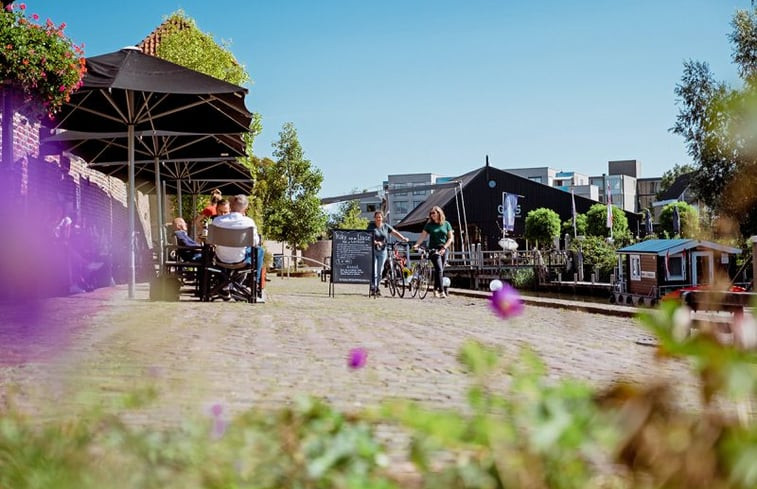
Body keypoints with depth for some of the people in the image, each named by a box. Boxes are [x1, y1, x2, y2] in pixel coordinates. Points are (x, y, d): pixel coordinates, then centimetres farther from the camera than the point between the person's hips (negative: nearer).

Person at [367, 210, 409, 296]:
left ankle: (377, 288, 18)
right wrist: (376, 242, -29)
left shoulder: (385, 226, 7)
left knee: (380, 272, 6)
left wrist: (403, 238, -10)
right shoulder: (371, 226, -3)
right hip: (372, 250, -3)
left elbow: (395, 232, 5)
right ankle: (373, 288, -7)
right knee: (373, 271, -10)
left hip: (382, 251, 3)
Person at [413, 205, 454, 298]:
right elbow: (423, 236, -1)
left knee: (440, 271, 6)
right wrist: (417, 244, -17)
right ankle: (441, 291, -18)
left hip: (444, 249, 2)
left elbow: (450, 238, 4)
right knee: (439, 270, -14)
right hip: (434, 249, -2)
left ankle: (436, 290, 20)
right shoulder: (429, 225, 4)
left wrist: (444, 247, -9)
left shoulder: (446, 224, 7)